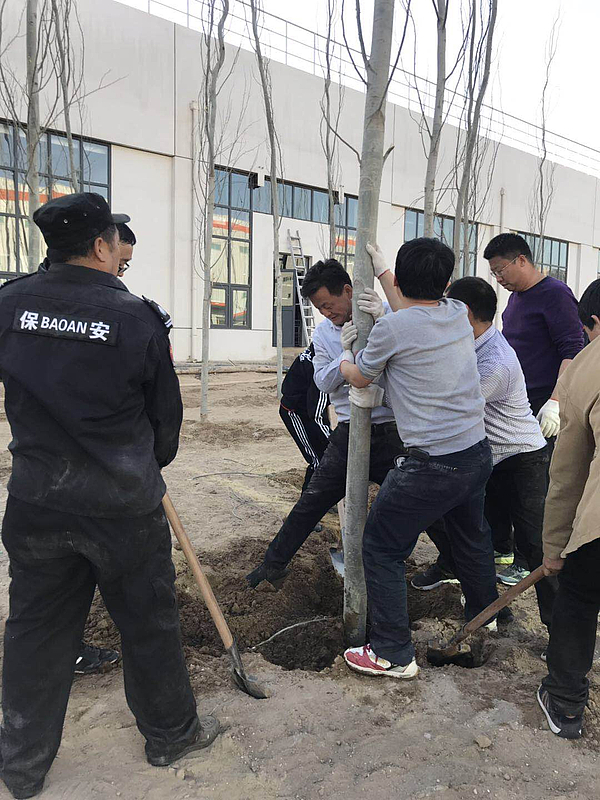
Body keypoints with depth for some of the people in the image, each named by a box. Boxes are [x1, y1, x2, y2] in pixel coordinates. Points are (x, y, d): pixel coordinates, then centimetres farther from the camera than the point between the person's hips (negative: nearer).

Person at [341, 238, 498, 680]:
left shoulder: (391, 328, -15)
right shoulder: (459, 313, 3)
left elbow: (360, 378, 4)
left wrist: (345, 357, 26)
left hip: (431, 466, -8)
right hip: (478, 453, 8)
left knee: (382, 548, 7)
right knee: (471, 536, 30)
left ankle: (393, 653, 15)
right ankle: (484, 614, 53)